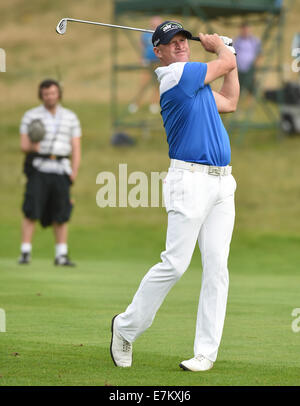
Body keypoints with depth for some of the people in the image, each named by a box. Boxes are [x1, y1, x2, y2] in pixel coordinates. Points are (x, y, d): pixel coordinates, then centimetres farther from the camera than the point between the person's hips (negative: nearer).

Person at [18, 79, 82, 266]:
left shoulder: (70, 117, 12)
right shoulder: (31, 116, 6)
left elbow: (76, 148, 9)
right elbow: (24, 145, 1)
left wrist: (74, 172, -4)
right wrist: (31, 147, -23)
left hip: (60, 169, 2)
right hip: (38, 168, -2)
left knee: (61, 213, -1)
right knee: (31, 211, -11)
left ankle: (61, 255, 5)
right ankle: (25, 253, -10)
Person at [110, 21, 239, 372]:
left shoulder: (194, 82, 19)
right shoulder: (176, 75, -9)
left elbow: (229, 102, 32)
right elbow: (227, 63, -1)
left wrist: (225, 49, 31)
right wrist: (217, 46, 22)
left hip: (222, 183, 8)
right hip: (190, 181, -8)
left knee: (216, 266, -1)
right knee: (174, 264, -10)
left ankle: (206, 351, -2)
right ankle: (126, 327, 8)